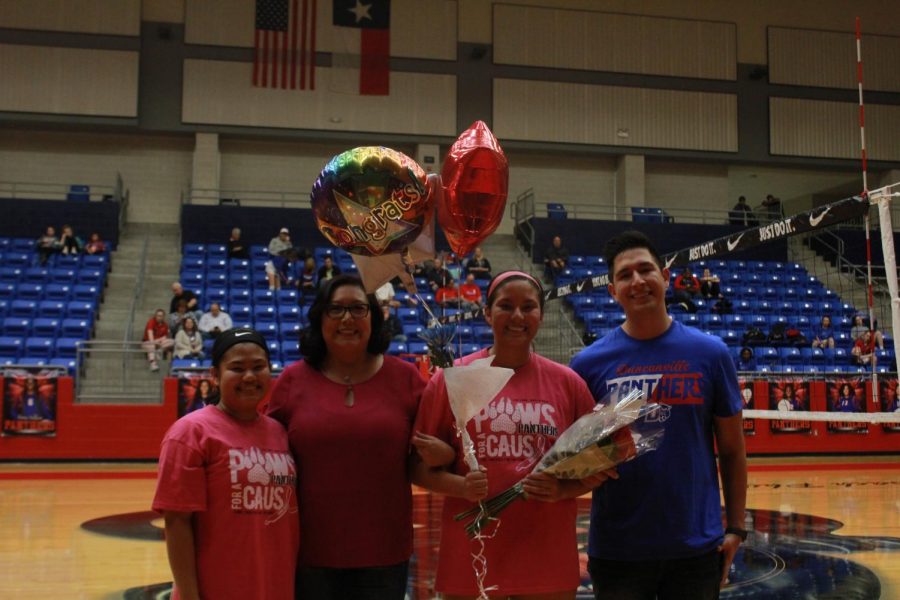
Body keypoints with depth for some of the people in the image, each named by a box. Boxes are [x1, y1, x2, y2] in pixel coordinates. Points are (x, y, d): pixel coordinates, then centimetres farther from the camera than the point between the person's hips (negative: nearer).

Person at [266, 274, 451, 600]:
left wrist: (439, 454, -14)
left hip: (385, 551, 1)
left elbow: (429, 453, 8)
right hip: (310, 551, 0)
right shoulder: (292, 380, -1)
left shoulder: (405, 377, 0)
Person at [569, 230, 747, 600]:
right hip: (616, 550, 0)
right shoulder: (589, 363, -2)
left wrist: (735, 528, 1)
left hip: (697, 546, 1)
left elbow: (732, 451, 5)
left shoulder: (710, 354, -1)